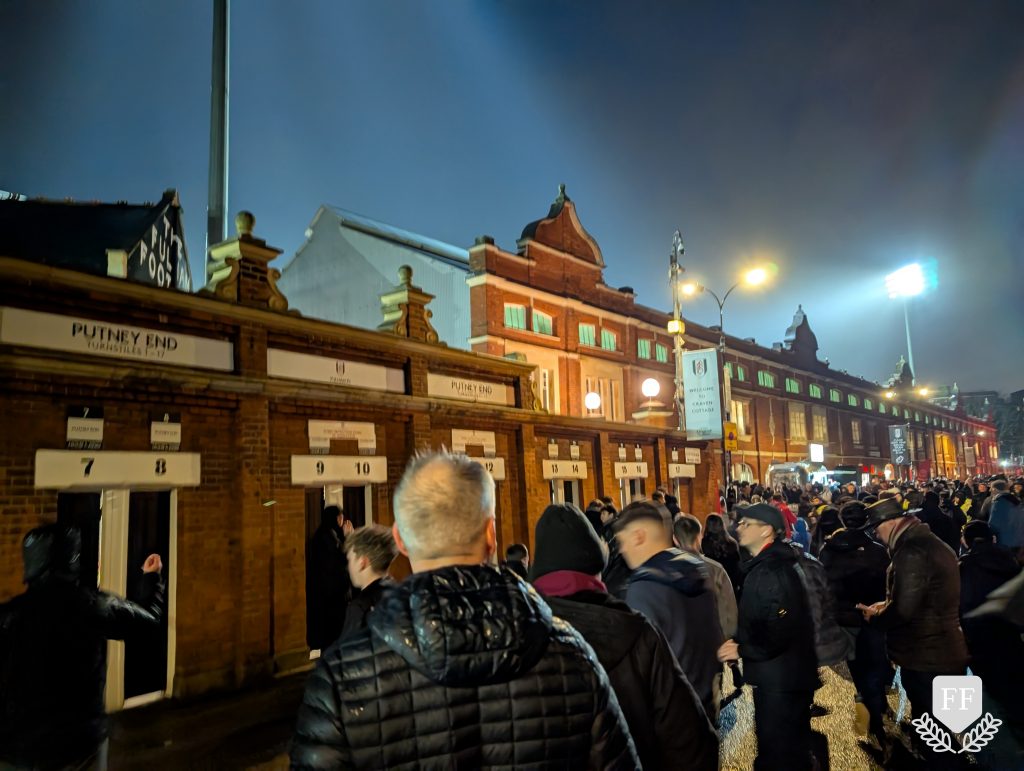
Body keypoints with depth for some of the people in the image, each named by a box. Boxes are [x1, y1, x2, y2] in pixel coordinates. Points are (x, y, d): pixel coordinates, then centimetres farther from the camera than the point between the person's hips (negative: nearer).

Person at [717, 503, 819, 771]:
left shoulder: (772, 573, -24)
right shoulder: (765, 567, 9)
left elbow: (780, 634, -28)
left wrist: (741, 650, -16)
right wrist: (739, 642, 1)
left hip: (780, 680, -10)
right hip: (780, 677, 10)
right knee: (792, 749, 24)